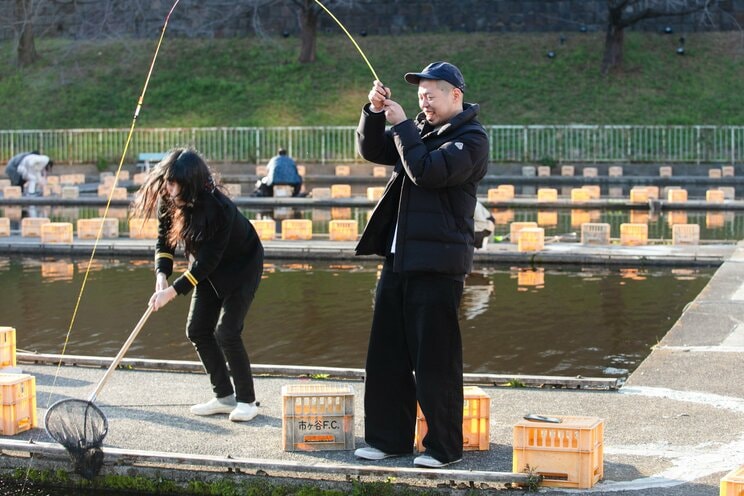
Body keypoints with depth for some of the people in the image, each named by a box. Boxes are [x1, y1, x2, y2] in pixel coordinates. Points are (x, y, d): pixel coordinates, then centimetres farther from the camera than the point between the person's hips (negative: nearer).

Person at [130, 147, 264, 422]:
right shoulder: (168, 200, -15)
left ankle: (247, 401, -1)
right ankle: (224, 396, 14)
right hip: (210, 270, 7)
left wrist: (173, 291, -33)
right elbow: (164, 240, -3)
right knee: (197, 330, 3)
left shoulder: (217, 208, -36)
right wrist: (162, 275, -20)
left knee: (226, 332, -16)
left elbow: (207, 262, -32)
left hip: (242, 266, -7)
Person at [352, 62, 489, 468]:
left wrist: (402, 126, -13)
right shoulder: (421, 130, 17)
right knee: (387, 354, 11)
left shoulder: (470, 138, -7)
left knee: (435, 360, -3)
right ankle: (388, 438, 20)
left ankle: (444, 446, 7)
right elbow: (372, 151, 18)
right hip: (398, 258, 8)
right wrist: (375, 113, 2)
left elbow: (427, 171, -20)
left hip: (437, 265, -8)